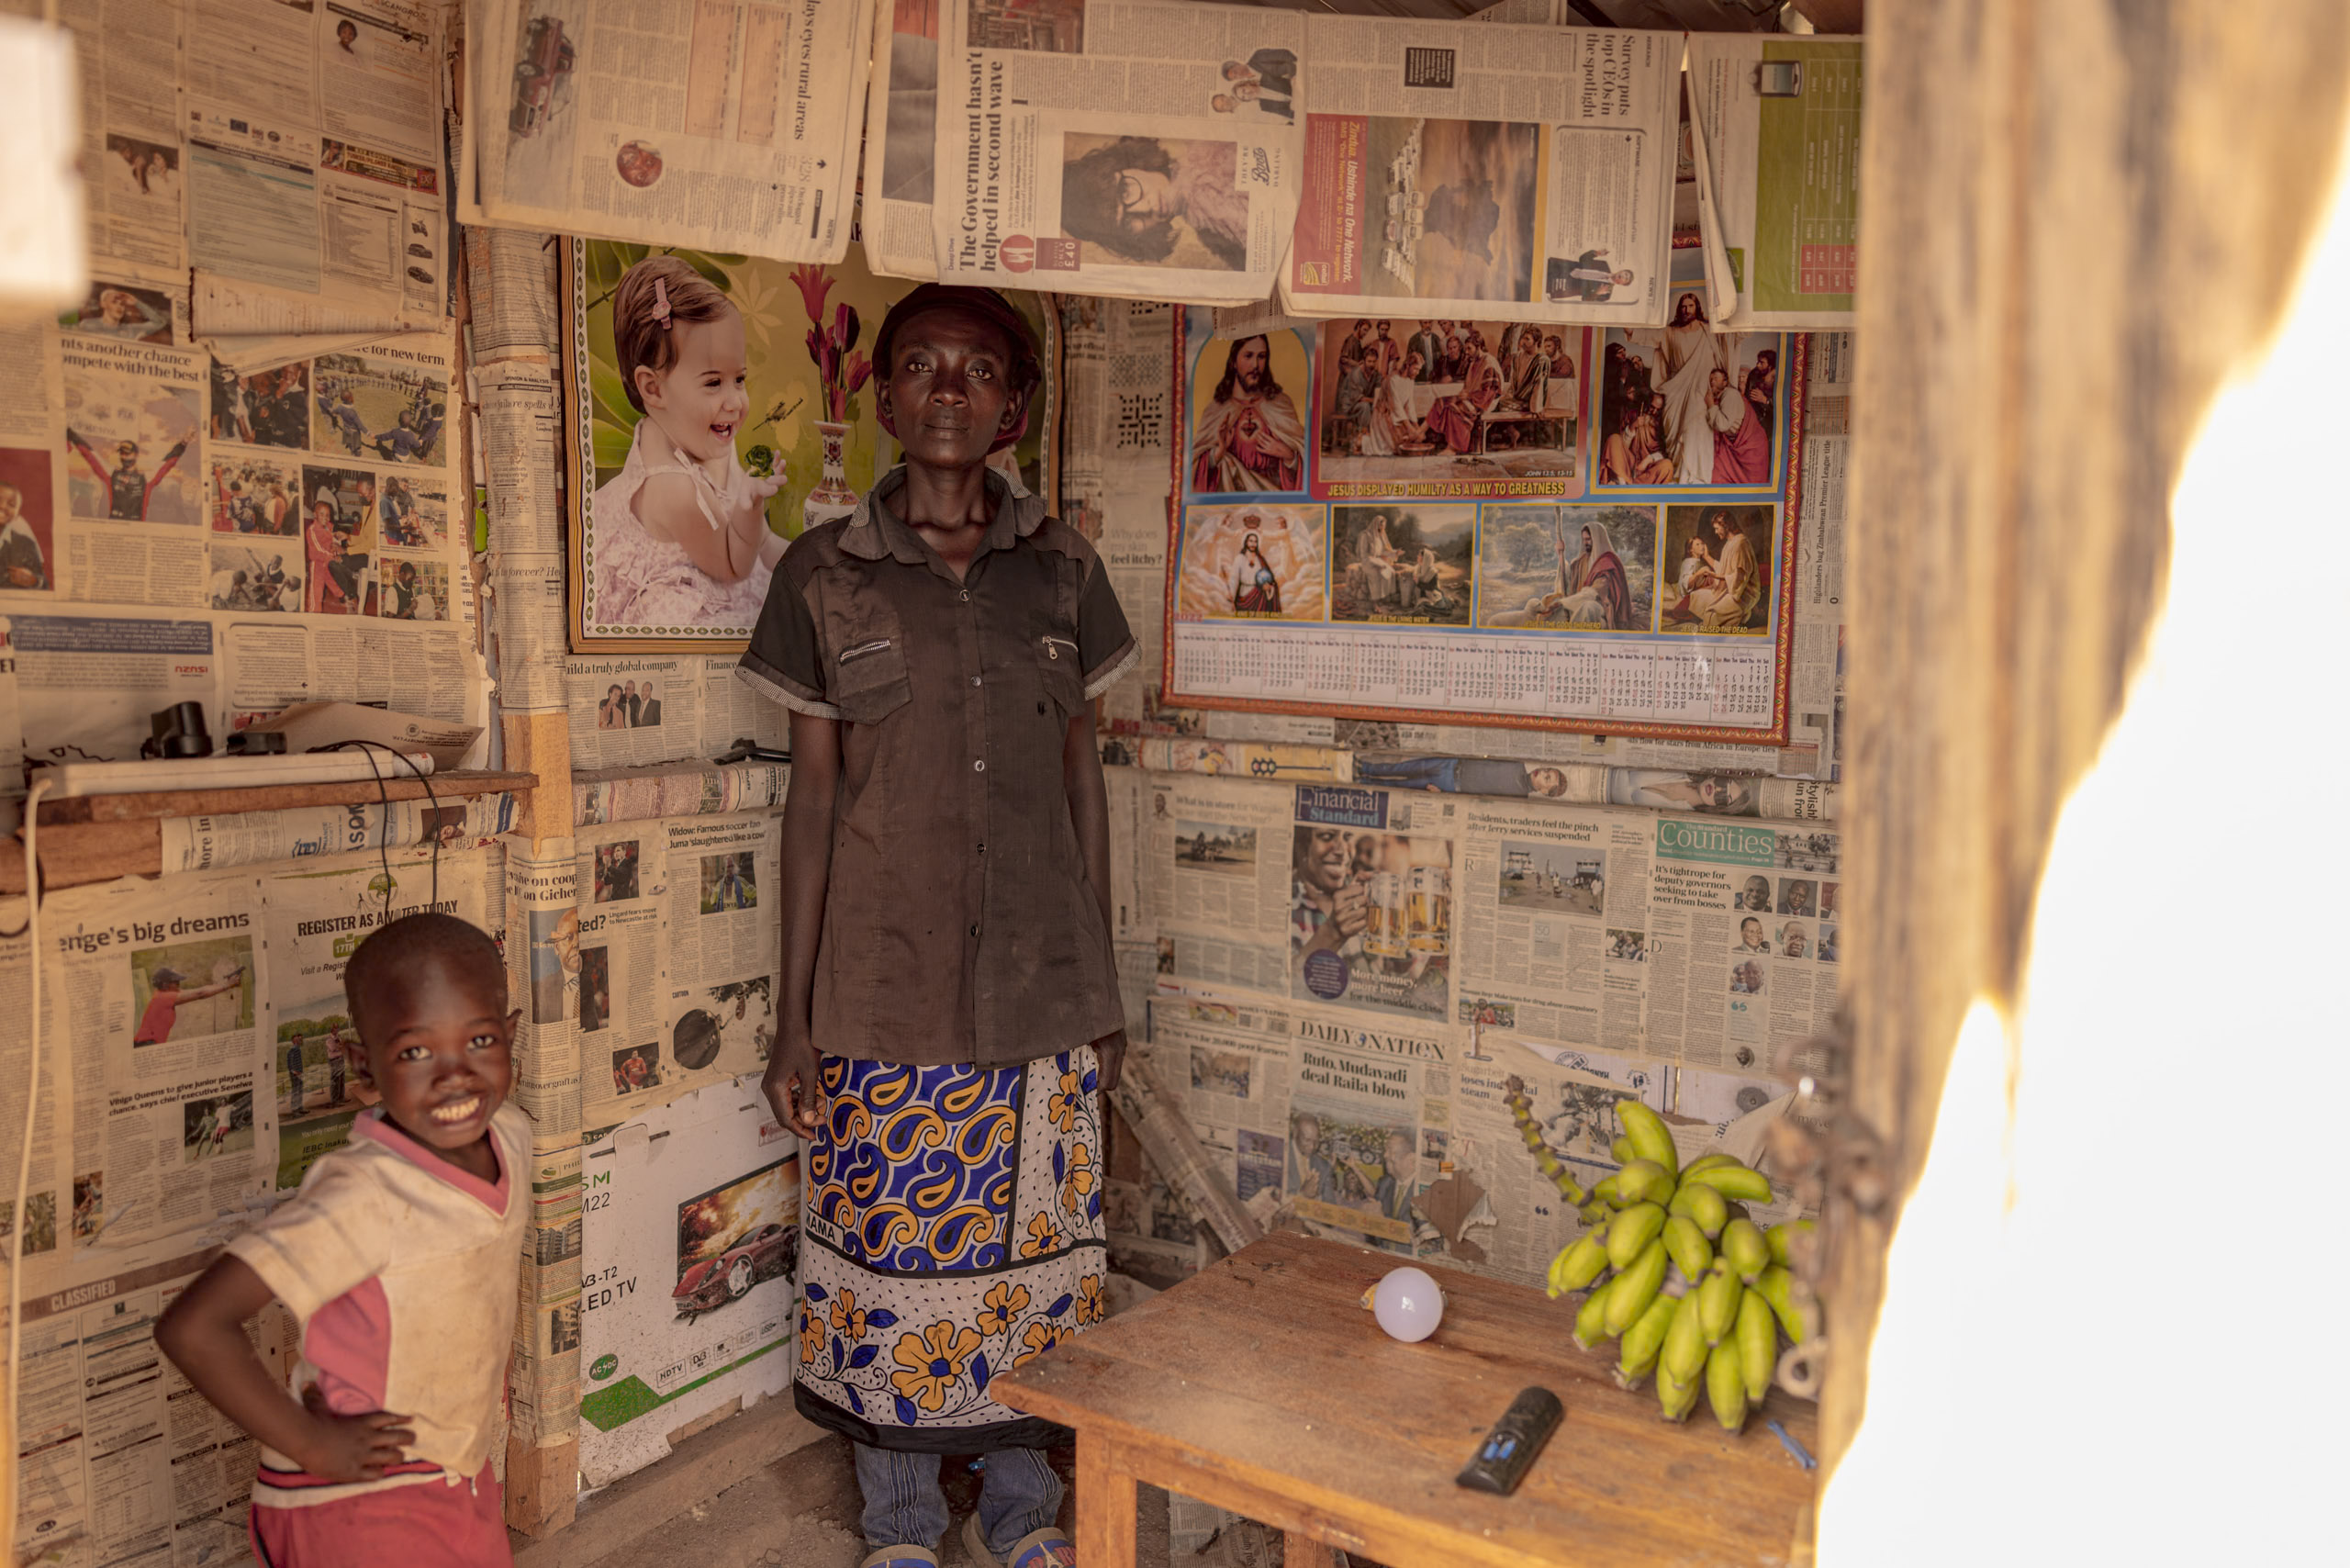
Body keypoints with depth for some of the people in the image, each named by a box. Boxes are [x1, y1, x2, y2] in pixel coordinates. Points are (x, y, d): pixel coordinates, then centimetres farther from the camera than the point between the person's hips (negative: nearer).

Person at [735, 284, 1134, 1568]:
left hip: (1041, 986, 2)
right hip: (882, 992, -1)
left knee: (1032, 1248, 12)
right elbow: (812, 791, 1)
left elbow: (1080, 771, 8)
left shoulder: (1062, 569, 3)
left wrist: (1102, 982, 8)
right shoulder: (826, 572, -2)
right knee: (888, 1258, 10)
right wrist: (794, 1013, 0)